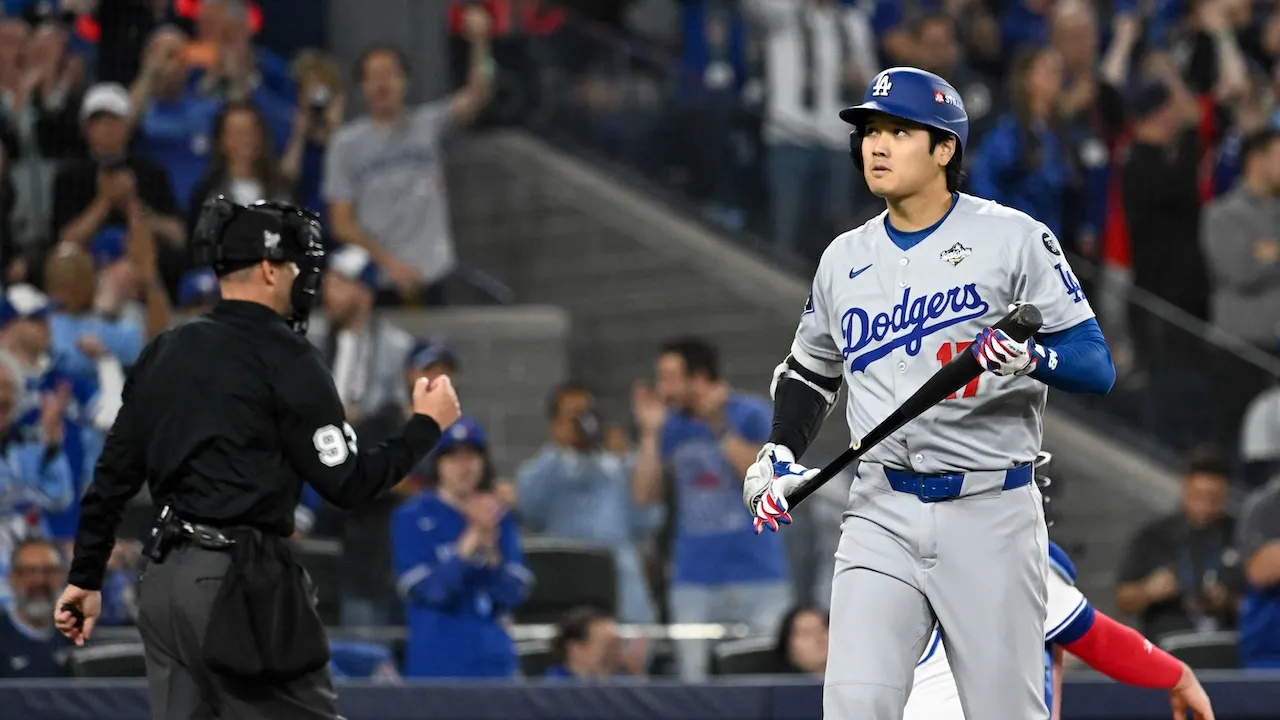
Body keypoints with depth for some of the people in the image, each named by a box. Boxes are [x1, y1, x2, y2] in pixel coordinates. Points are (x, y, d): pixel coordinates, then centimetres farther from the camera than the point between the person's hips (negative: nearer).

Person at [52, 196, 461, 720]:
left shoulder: (165, 352, 13)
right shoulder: (284, 357, -7)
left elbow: (114, 474, 13)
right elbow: (346, 483, -8)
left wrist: (86, 577, 19)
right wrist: (426, 426, 5)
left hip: (164, 579, 8)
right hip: (241, 581, -7)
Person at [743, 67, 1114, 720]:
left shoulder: (1013, 238, -2)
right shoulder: (844, 260, 12)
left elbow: (1096, 365, -7)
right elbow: (808, 372, 28)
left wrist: (1032, 354, -27)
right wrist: (778, 458, 12)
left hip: (990, 516, -3)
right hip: (881, 514, 3)